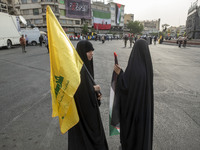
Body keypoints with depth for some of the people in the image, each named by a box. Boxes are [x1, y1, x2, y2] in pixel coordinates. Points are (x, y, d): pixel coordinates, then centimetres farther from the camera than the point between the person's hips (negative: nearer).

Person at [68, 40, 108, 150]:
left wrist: (96, 93, -2)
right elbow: (79, 90, -29)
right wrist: (94, 89, -14)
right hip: (82, 106, -9)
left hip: (88, 104, 9)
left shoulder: (86, 65, 3)